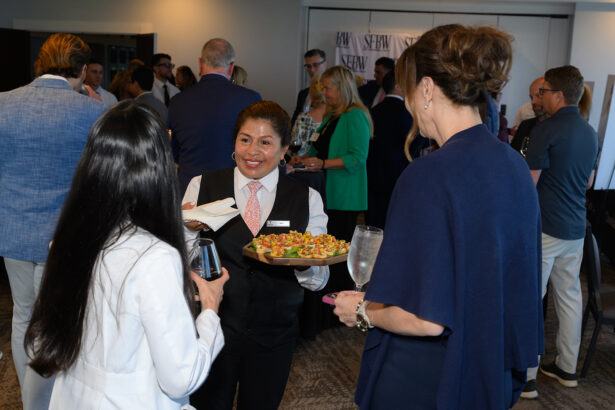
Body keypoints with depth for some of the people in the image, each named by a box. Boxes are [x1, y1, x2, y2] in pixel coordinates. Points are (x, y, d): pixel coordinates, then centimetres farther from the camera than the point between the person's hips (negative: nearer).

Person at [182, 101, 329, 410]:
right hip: (212, 328, -1)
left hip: (274, 335, 1)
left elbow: (318, 281, -3)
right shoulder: (201, 186, -2)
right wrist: (187, 229, -21)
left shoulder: (307, 199, -1)